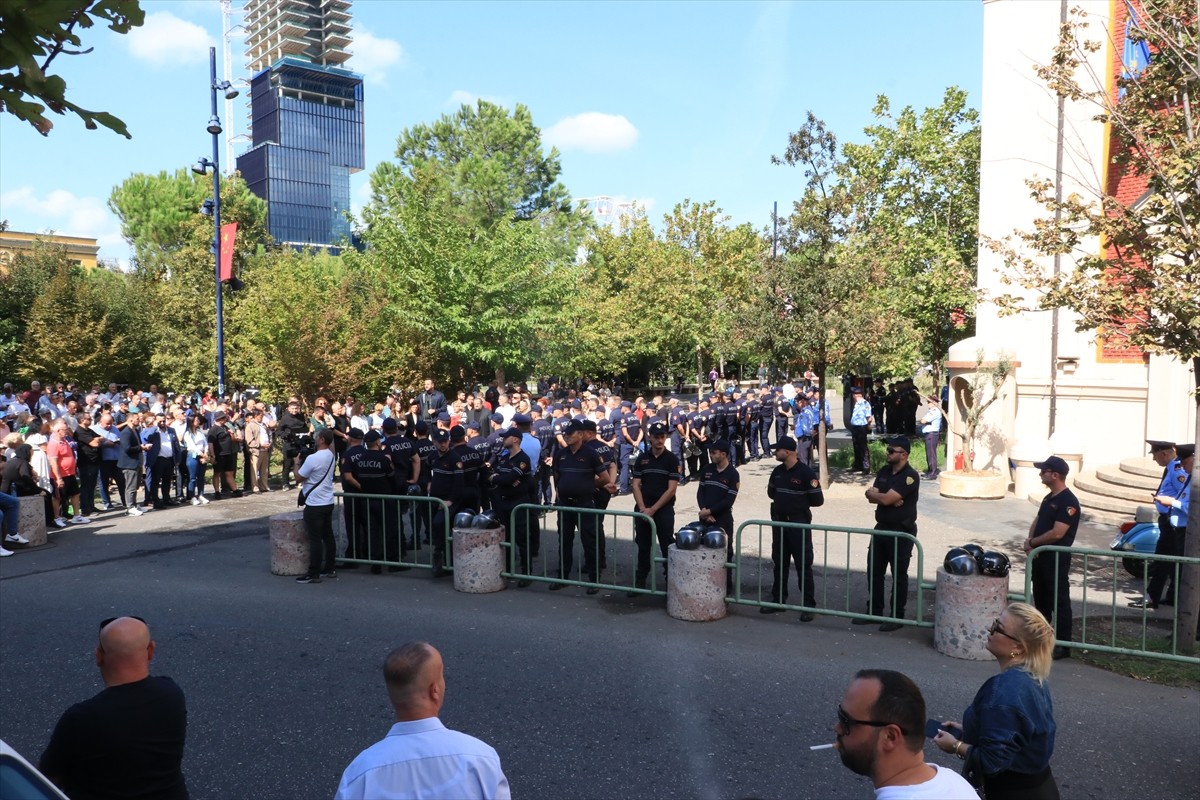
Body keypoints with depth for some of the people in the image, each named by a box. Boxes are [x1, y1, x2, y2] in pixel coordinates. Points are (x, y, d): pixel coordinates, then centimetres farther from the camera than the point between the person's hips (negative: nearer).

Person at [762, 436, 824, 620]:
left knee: (803, 565, -2)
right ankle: (778, 600, 24)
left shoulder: (805, 472, -14)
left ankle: (808, 605, 5)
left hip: (799, 524, -6)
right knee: (779, 563, 14)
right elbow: (771, 492, 21)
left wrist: (799, 502, 1)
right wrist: (785, 500, 7)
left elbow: (818, 500, -11)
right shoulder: (777, 471, 5)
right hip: (779, 522, 7)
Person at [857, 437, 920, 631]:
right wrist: (884, 497, -16)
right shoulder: (884, 471, 9)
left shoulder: (910, 476, -17)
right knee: (874, 571, 12)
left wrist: (873, 494, -4)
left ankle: (897, 617, 13)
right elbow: (871, 497, 2)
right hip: (881, 527, 8)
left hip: (901, 532, -8)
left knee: (898, 575, 3)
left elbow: (886, 499, -23)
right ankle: (874, 611, 24)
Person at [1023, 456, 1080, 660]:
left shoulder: (1068, 502, -17)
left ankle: (1063, 645, 8)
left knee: (1059, 602, 0)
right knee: (1041, 599, 17)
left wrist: (1033, 542, -11)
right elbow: (1037, 521, 16)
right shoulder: (1049, 498, 12)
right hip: (1040, 556, 9)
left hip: (1057, 559, -9)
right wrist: (1030, 540, -3)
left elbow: (1057, 533, -23)